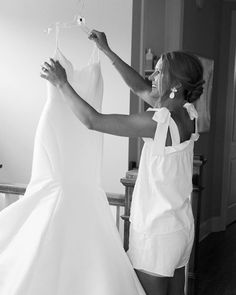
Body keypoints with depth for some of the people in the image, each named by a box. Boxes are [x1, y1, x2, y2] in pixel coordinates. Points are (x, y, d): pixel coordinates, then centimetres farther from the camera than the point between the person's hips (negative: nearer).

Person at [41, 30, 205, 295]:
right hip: (182, 226, 8)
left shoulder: (158, 122, -24)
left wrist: (62, 83, -11)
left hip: (156, 232, -8)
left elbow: (92, 120, -22)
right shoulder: (188, 114, 0)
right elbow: (140, 88, 11)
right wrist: (107, 51, 12)